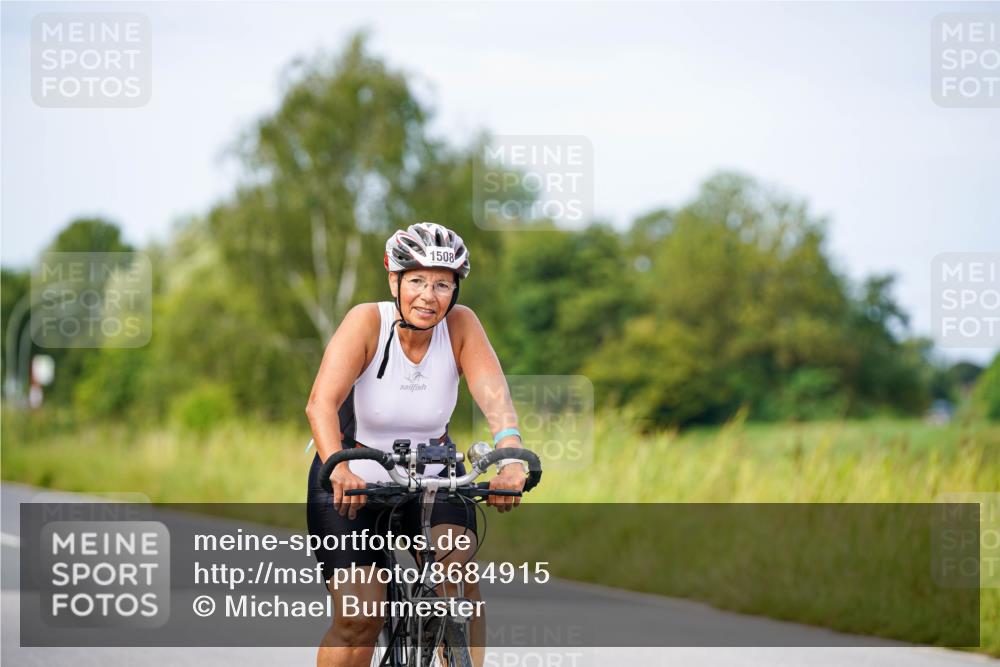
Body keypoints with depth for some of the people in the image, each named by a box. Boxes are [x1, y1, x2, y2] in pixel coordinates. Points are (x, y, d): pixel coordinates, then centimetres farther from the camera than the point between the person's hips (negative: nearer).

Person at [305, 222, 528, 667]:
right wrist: (339, 468, -52)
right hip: (353, 482, -2)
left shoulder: (460, 325, -13)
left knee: (458, 572, -25)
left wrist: (510, 455, -48)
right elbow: (322, 402, -34)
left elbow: (493, 392, -28)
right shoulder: (368, 322, -21)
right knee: (360, 616, -14)